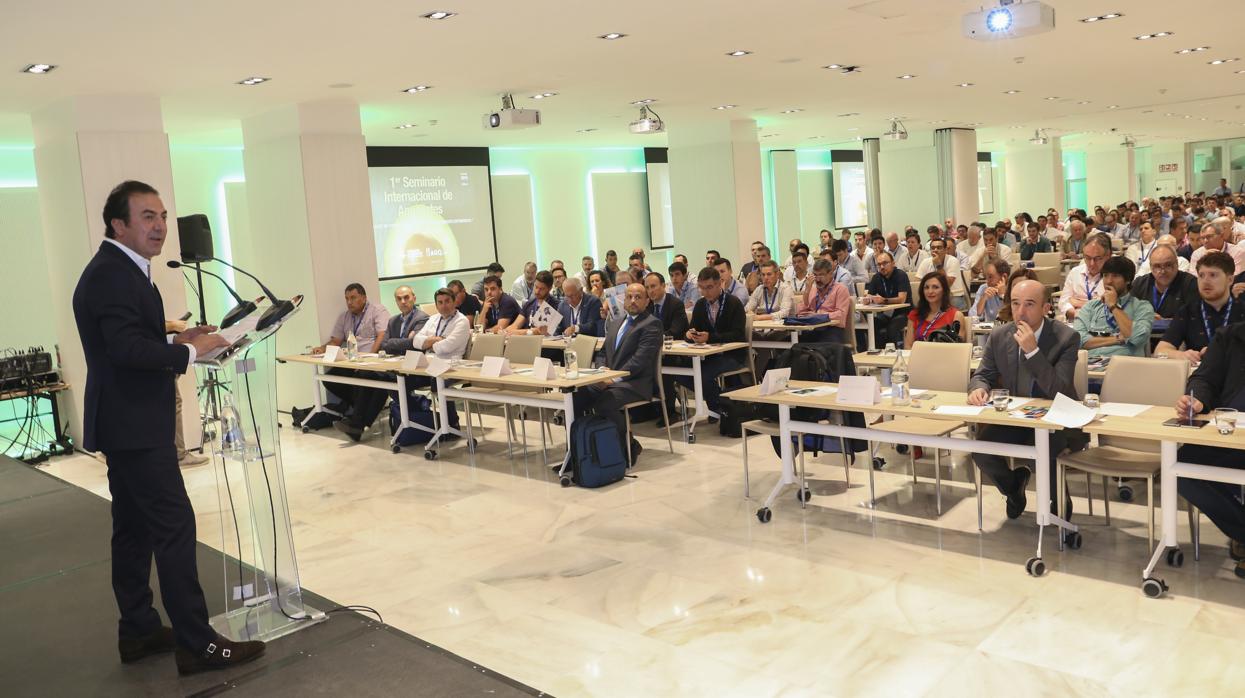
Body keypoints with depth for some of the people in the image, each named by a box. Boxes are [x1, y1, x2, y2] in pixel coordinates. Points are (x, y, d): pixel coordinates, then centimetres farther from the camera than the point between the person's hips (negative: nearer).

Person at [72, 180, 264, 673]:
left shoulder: (119, 270, 16)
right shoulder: (111, 276, -17)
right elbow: (127, 347, -26)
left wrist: (175, 340, 6)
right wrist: (189, 351, -17)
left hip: (127, 425, 11)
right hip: (134, 427, -11)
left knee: (133, 529, 15)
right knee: (175, 526, -8)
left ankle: (138, 632, 24)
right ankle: (196, 644, -3)